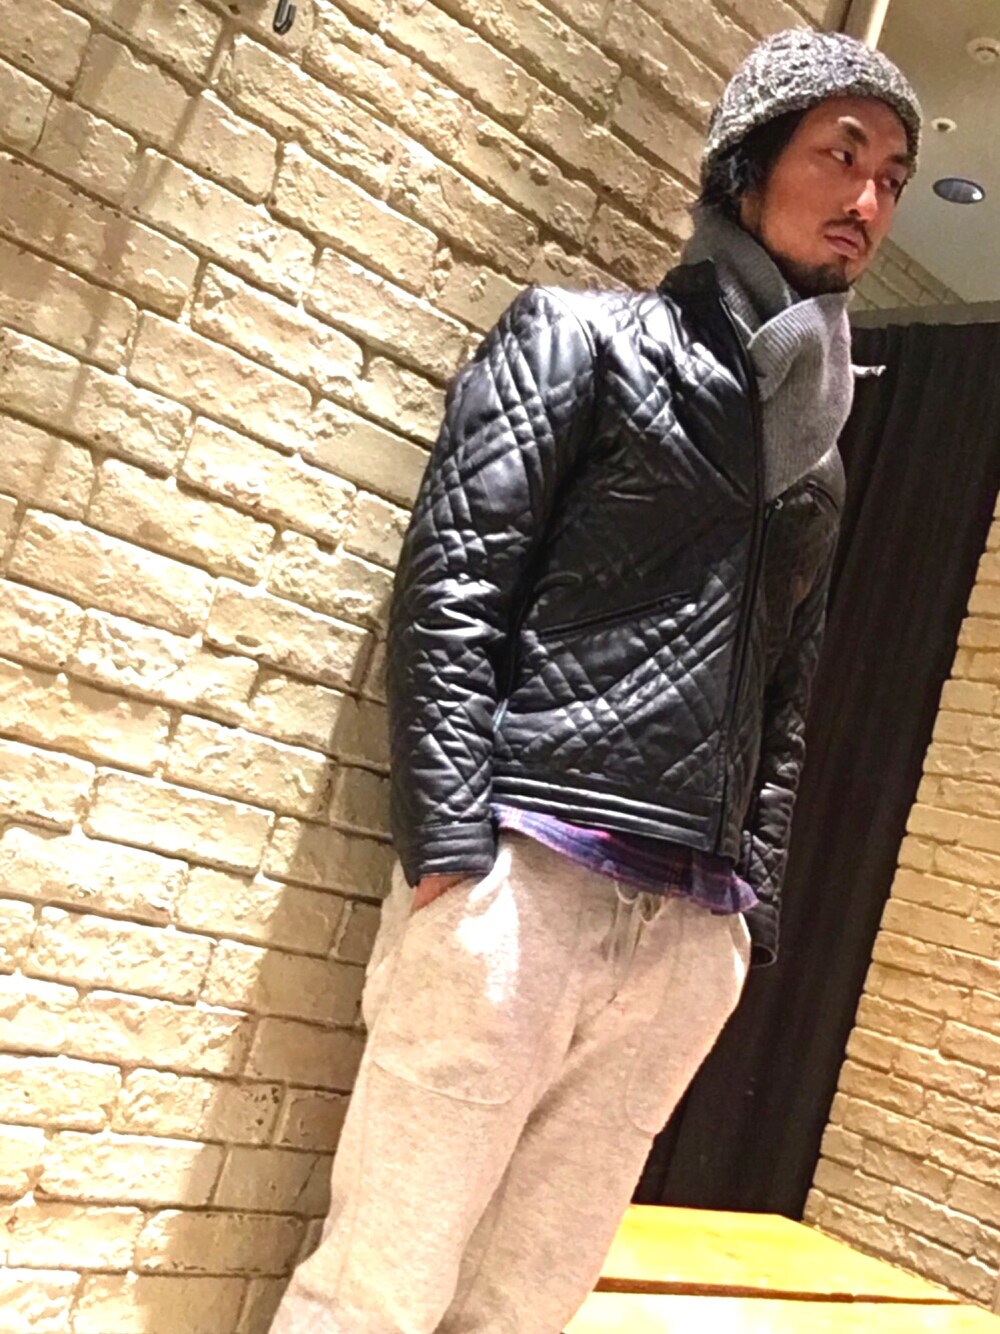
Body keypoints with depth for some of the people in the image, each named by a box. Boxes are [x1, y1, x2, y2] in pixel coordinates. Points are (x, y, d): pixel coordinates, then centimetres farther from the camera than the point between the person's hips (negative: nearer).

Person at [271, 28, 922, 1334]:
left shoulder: (819, 456, 21)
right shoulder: (582, 336, 5)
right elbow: (450, 586, -5)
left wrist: (747, 911, 12)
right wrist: (456, 849, -14)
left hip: (689, 939, 5)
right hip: (525, 882, -5)